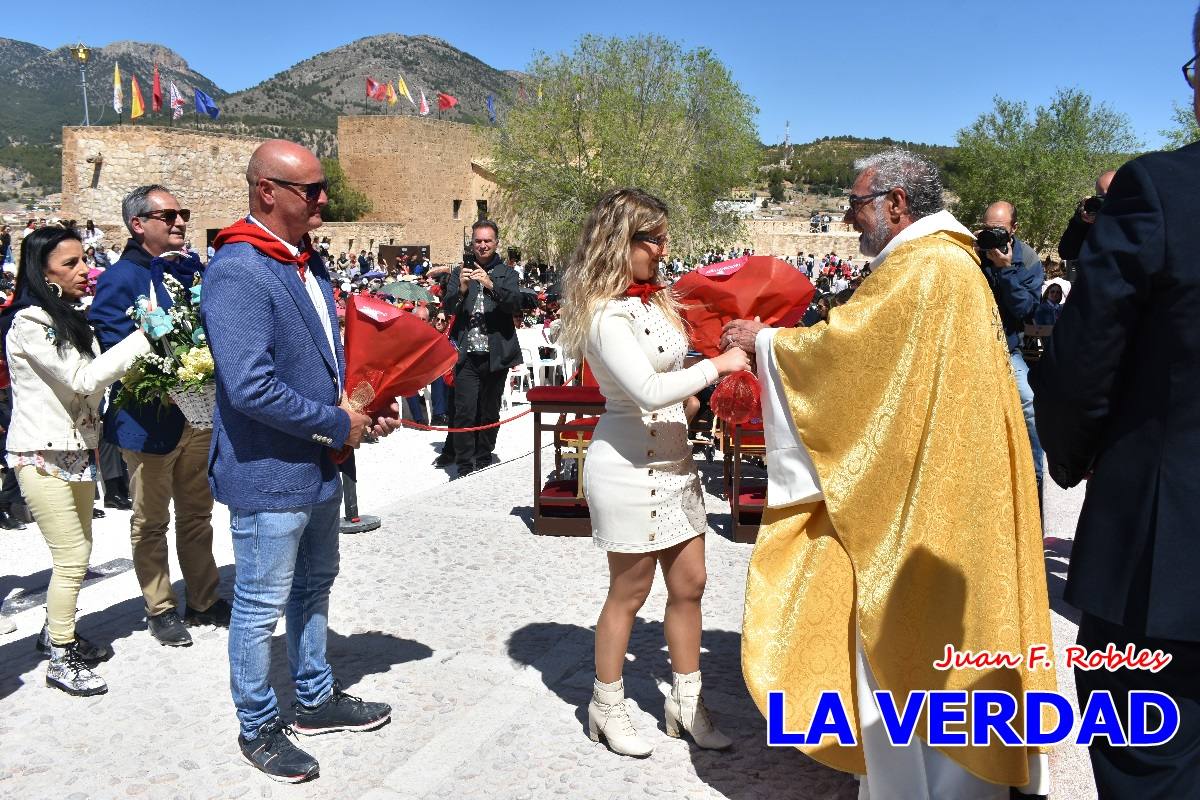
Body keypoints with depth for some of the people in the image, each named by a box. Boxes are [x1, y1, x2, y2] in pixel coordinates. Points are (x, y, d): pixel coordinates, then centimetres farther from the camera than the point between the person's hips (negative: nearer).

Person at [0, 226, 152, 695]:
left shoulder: (70, 320, 12)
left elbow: (94, 378, 16)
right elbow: (83, 377, -23)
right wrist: (143, 337, -23)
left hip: (77, 452, 8)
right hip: (42, 456, -8)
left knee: (77, 553, 14)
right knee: (72, 559, -6)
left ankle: (57, 631, 32)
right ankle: (61, 662, 7)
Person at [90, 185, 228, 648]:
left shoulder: (193, 271, 10)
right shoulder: (121, 278, -11)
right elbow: (111, 349, -17)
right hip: (150, 418, -6)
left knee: (197, 514, 17)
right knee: (151, 522, 9)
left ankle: (204, 600, 30)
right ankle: (160, 609, 23)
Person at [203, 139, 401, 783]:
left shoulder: (308, 262, 9)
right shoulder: (238, 272, -21)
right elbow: (250, 387, -29)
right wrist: (338, 424, -19)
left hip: (320, 466, 10)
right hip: (268, 476, -9)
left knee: (315, 586, 22)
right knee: (262, 607, 7)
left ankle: (317, 698, 41)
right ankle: (258, 727, 28)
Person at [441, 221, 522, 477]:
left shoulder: (507, 273, 7)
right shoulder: (460, 272, 9)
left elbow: (515, 304, -9)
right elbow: (447, 307, 0)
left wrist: (491, 285, -25)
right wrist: (462, 290, -21)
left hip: (496, 355, 1)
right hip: (466, 355, 0)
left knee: (490, 412, 10)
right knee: (465, 412, -6)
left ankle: (483, 463, 23)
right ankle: (465, 468, 2)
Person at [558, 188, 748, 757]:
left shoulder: (656, 300, 10)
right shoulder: (606, 314, -18)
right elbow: (648, 390, -27)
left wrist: (730, 350, 1)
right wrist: (717, 366, -20)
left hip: (673, 458, 8)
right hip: (628, 463, -8)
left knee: (688, 584, 13)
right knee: (629, 591, 7)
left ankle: (687, 701, 29)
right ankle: (606, 707, 27)